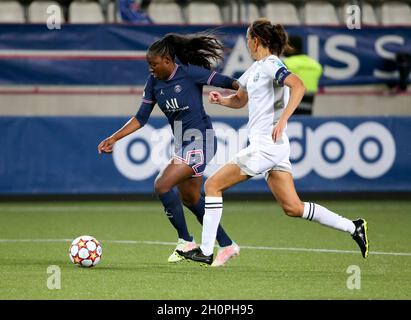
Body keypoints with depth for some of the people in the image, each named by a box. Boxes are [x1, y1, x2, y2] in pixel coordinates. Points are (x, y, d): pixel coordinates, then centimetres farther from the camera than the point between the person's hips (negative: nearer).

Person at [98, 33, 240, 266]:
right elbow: (141, 118, 10)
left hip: (200, 140, -8)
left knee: (163, 185, -18)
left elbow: (224, 81, -13)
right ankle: (227, 245, 25)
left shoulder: (189, 73, -15)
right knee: (190, 198, 13)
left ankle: (186, 241, -6)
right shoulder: (154, 83, 5)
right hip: (182, 143, 8)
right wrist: (114, 138, 4)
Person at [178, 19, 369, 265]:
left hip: (267, 144, -10)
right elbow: (240, 100, 31)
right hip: (274, 147, 10)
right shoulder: (256, 68, 18)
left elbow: (298, 86, -27)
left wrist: (282, 120, -34)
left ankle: (205, 251, -2)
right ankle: (353, 228, 6)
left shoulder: (271, 65, -11)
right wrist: (221, 99, 10)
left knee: (213, 185, -4)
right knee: (293, 208, 7)